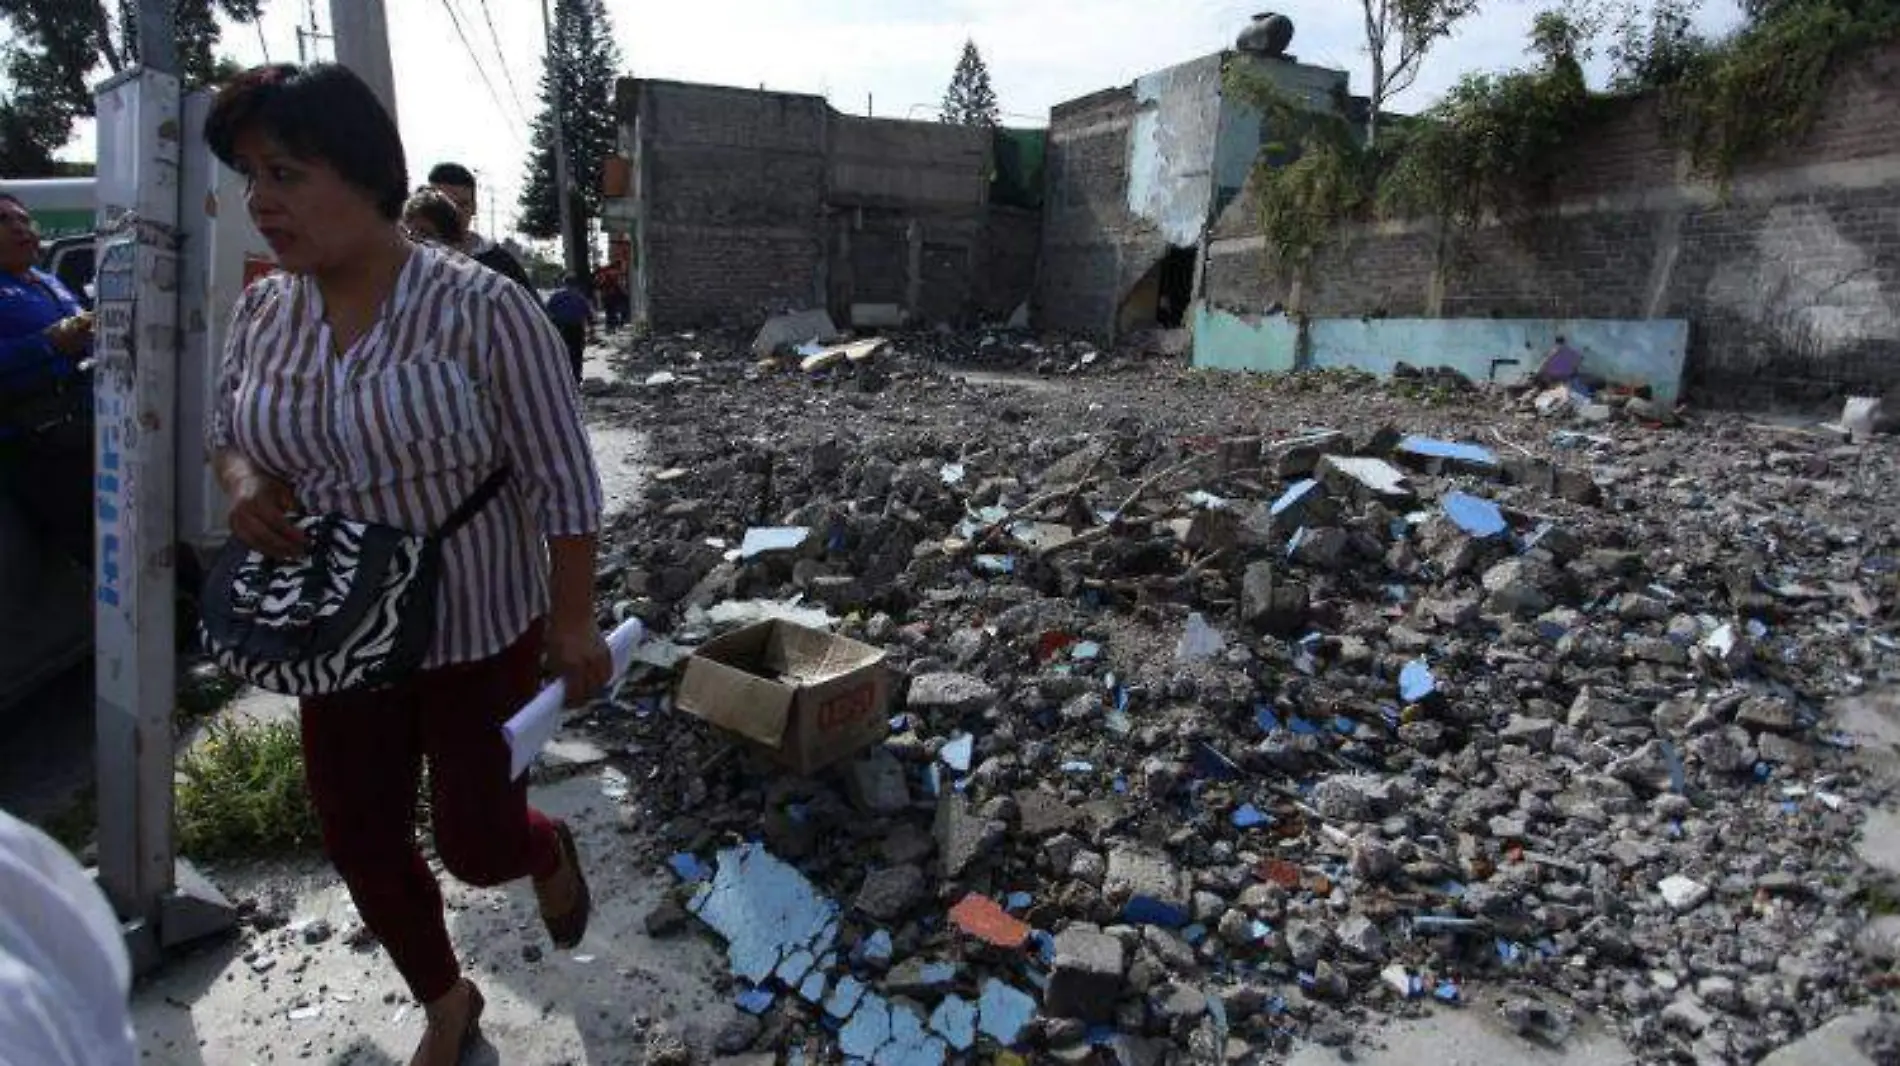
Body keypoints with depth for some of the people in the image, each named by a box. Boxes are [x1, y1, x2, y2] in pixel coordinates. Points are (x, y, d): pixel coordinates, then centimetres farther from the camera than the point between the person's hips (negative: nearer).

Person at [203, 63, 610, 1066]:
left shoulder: (481, 307, -19)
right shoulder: (262, 310, -1)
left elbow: (561, 479, -15)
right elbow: (225, 427, 16)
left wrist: (573, 623, -15)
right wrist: (242, 481, -8)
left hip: (480, 632, -5)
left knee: (477, 844, 5)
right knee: (358, 840, 14)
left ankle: (550, 850, 45)